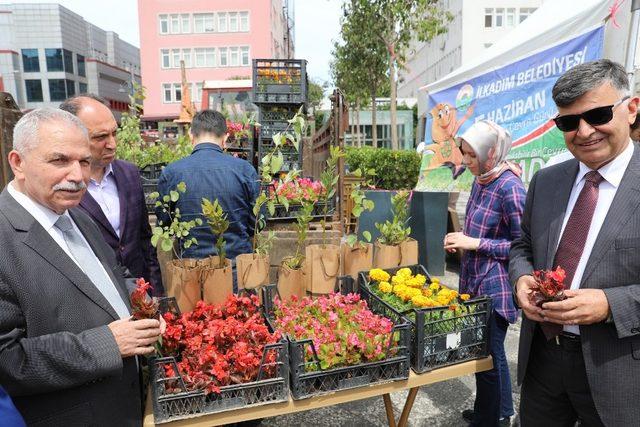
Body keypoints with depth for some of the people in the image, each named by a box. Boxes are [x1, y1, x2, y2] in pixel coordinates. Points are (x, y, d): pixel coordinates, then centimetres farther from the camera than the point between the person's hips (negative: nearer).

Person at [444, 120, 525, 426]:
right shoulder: (480, 182, 6)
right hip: (475, 281, 9)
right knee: (490, 351, 22)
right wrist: (461, 240, 2)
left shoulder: (510, 188, -19)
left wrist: (475, 243, -20)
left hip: (495, 287, -9)